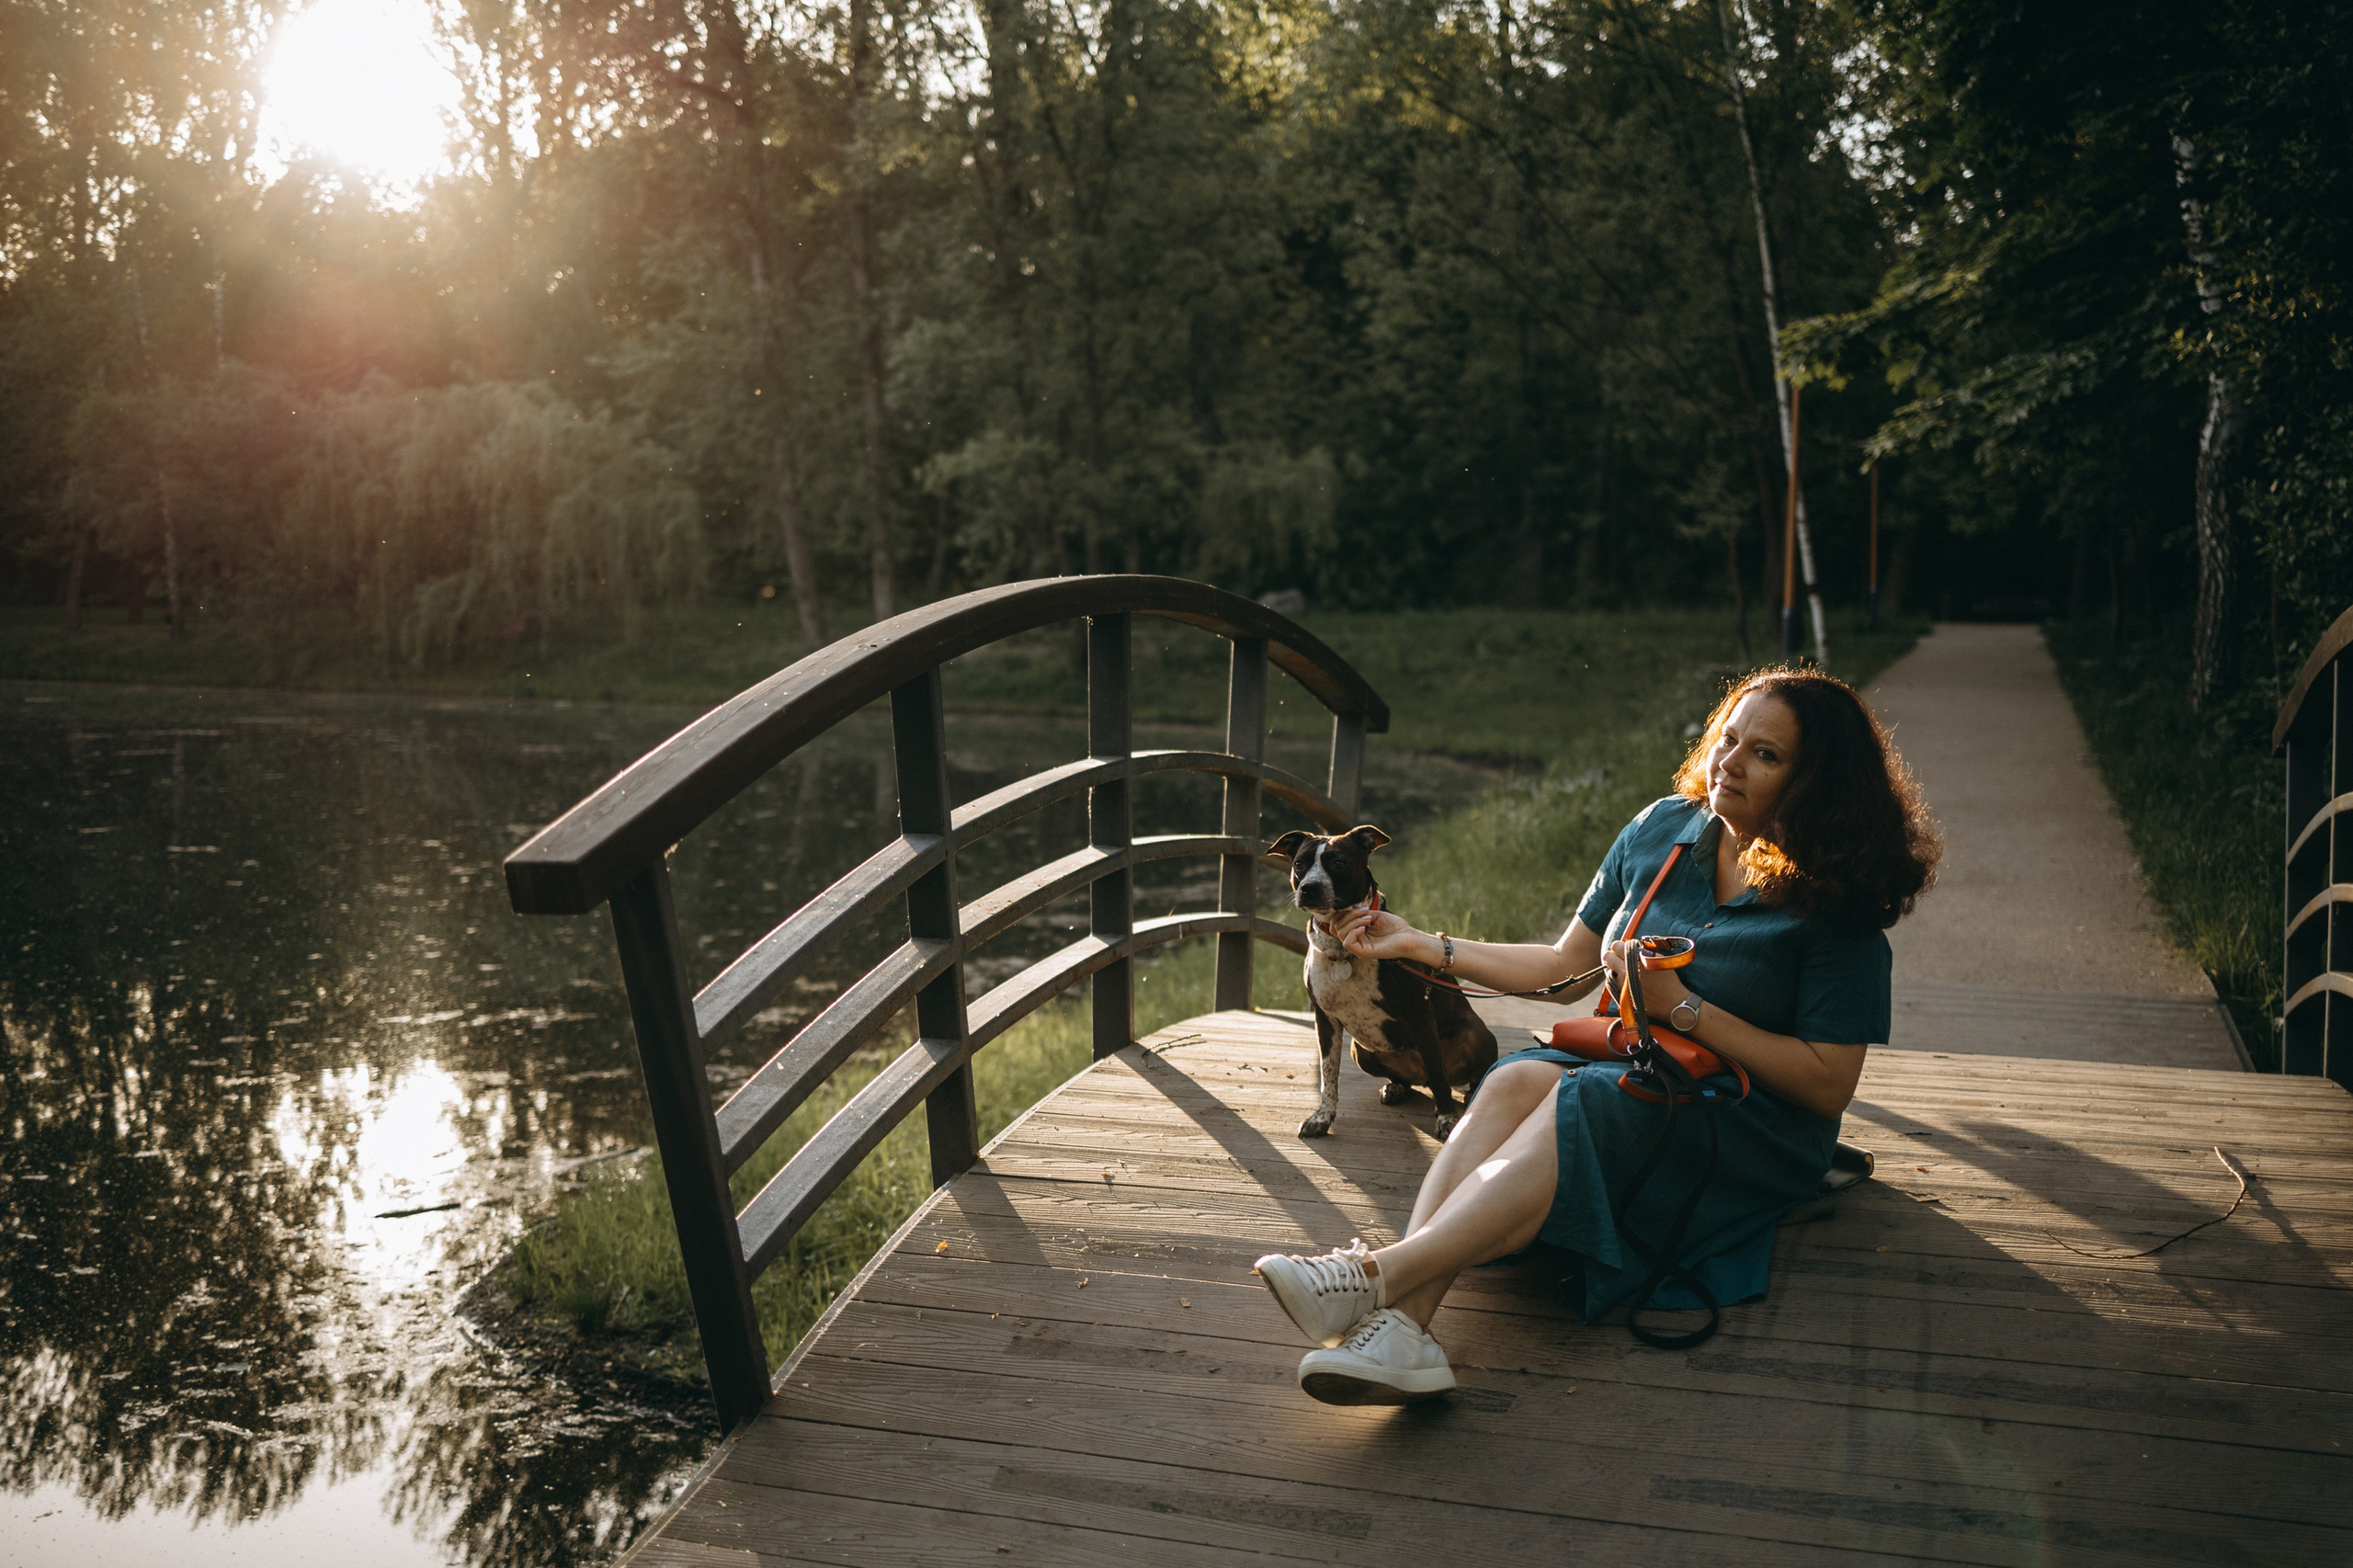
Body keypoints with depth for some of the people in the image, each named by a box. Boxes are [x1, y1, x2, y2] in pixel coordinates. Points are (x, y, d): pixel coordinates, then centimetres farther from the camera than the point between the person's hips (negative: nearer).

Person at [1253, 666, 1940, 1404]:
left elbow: (1829, 1085, -10)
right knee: (1516, 1081, -30)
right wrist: (1421, 945, 12)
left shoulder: (1836, 906, -7)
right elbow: (1565, 965, 16)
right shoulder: (1662, 829, 9)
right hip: (1626, 1072, 5)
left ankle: (1377, 1276, -50)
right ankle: (1400, 1324, -49)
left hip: (1751, 1129, -4)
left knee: (1575, 1109, -35)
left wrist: (1684, 1007, -16)